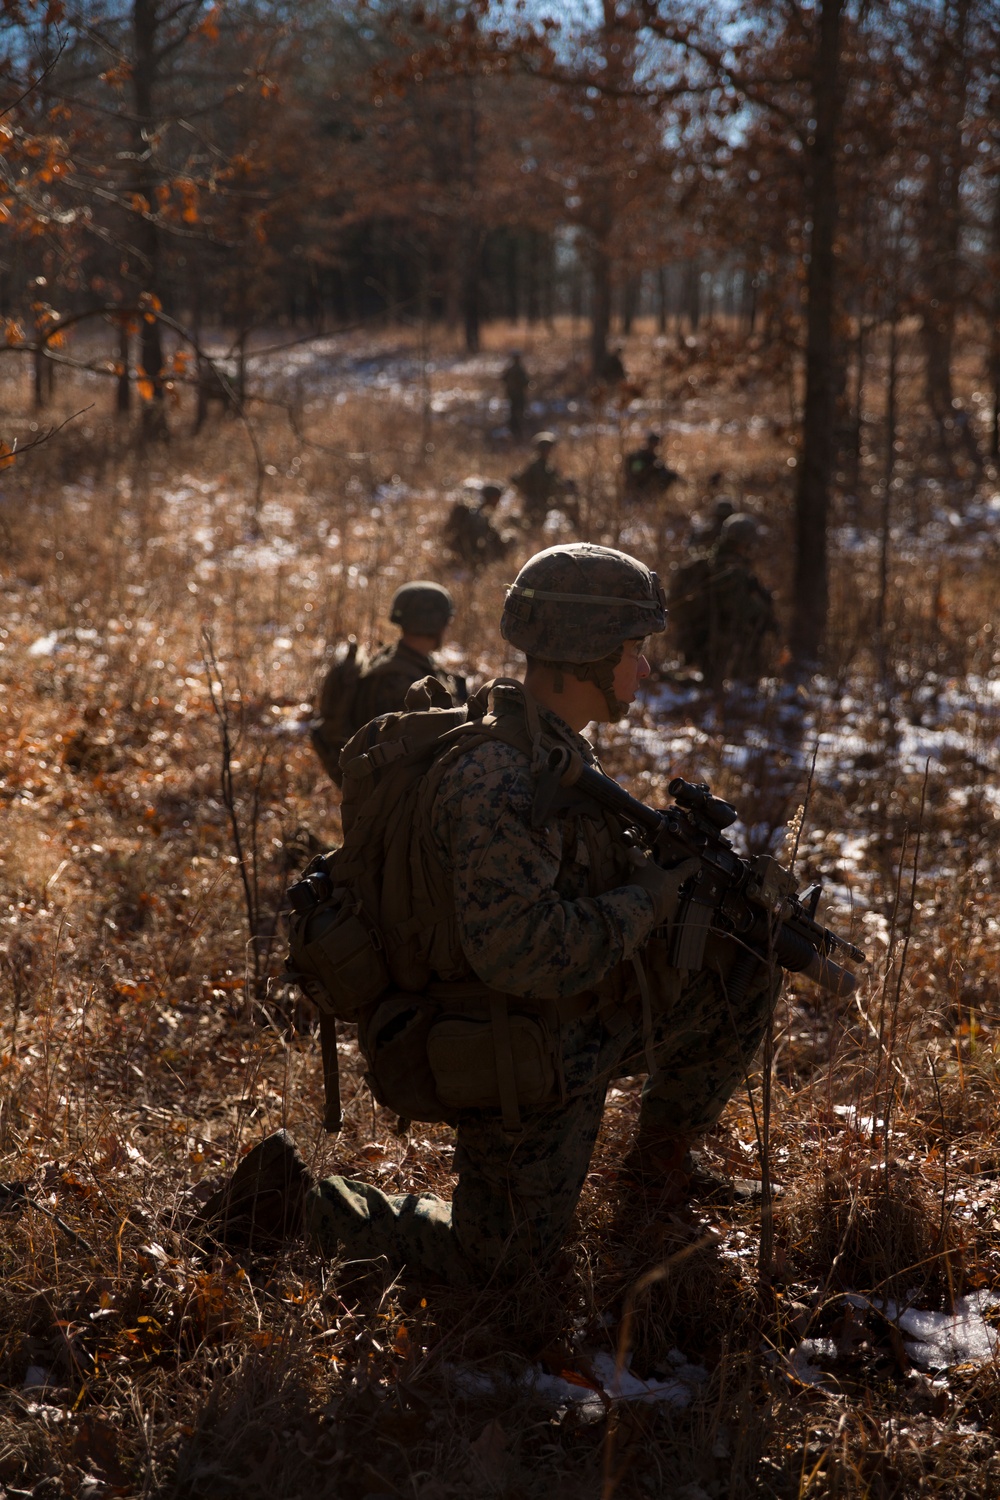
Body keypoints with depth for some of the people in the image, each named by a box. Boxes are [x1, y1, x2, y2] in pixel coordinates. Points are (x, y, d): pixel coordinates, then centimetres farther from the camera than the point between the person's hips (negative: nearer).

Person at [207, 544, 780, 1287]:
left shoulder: (559, 747, 2)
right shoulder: (496, 780, -30)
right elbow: (520, 948, -37)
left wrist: (671, 855, -5)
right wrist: (653, 896, -27)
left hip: (589, 1022, 9)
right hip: (525, 1068, -9)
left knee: (745, 974, 11)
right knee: (496, 1264, 4)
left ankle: (659, 1162, 27)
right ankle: (301, 1198, 16)